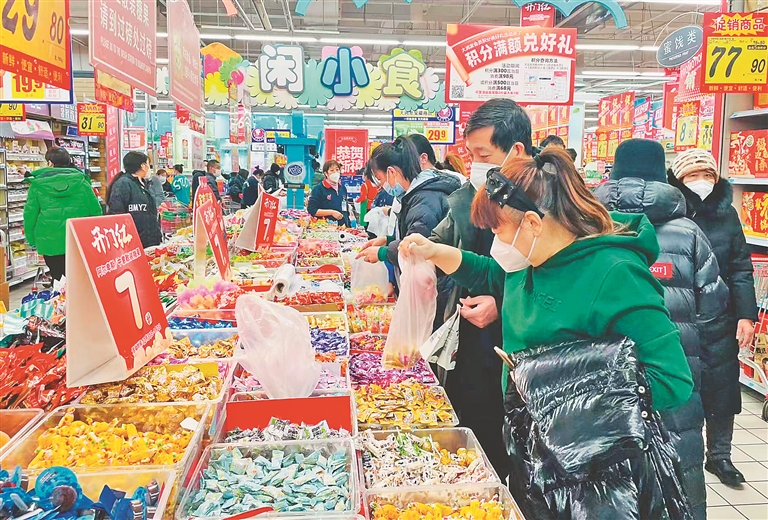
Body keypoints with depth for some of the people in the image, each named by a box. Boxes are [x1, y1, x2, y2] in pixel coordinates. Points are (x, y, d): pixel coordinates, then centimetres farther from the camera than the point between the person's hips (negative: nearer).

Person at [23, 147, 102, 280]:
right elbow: (95, 210, 1)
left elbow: (30, 214, 2)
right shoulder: (81, 181, 0)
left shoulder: (37, 184, 0)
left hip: (50, 243, 0)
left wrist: (32, 240, 13)